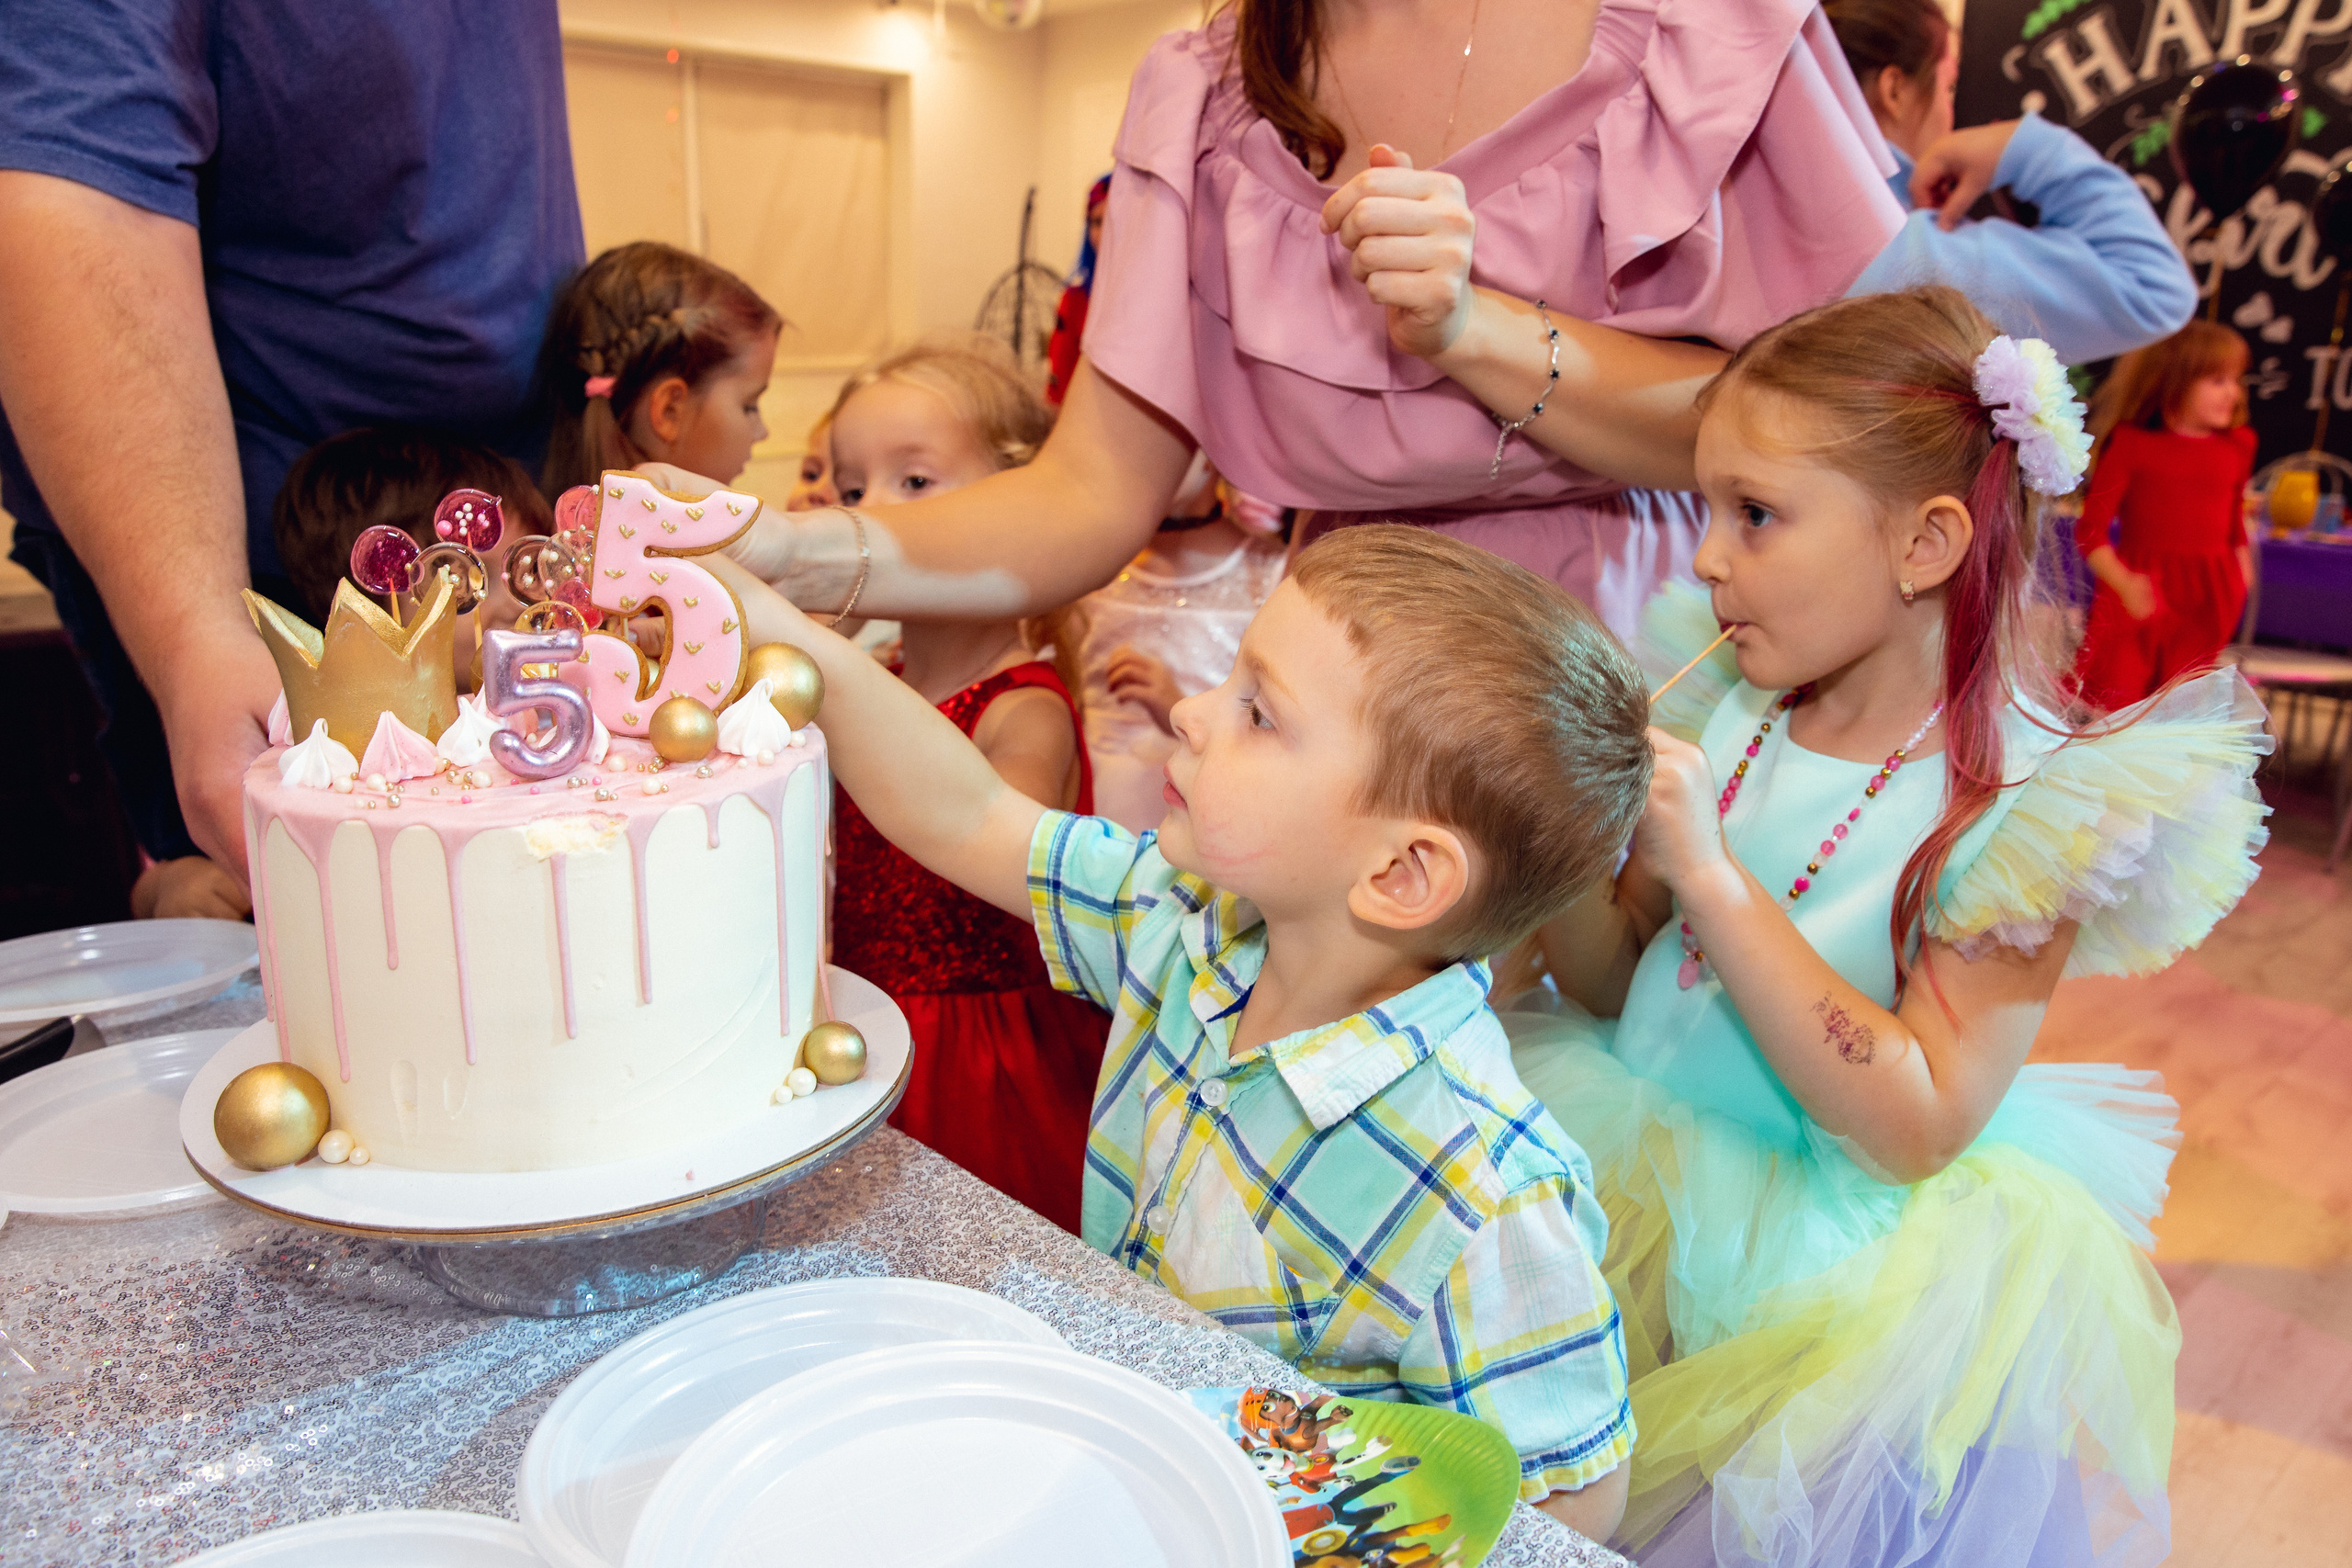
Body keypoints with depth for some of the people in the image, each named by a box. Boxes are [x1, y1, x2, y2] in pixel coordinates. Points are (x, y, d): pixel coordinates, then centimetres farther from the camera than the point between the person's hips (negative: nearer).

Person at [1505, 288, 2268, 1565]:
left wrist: (1709, 876, -26)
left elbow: (1918, 1126, -20)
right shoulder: (1723, 710, -1)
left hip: (1844, 1233, -4)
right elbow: (1608, 987, 6)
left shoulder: (2022, 809, -14)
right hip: (1639, 1162, 4)